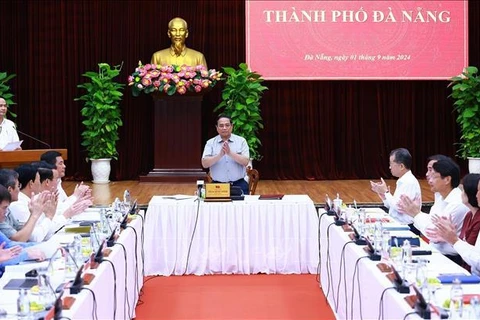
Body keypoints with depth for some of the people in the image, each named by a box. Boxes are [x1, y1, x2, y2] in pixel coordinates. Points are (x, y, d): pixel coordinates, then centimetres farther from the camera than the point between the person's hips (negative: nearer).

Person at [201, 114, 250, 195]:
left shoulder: (241, 141, 4)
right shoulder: (210, 143, 5)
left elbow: (245, 162, -7)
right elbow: (205, 164, -7)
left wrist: (230, 153, -20)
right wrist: (220, 155, -21)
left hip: (239, 185, 0)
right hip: (218, 185, 0)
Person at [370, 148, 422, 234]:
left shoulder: (409, 182, -15)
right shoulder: (402, 181, 14)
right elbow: (392, 206, 18)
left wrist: (386, 192, -11)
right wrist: (382, 193, 5)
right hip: (397, 226, 9)